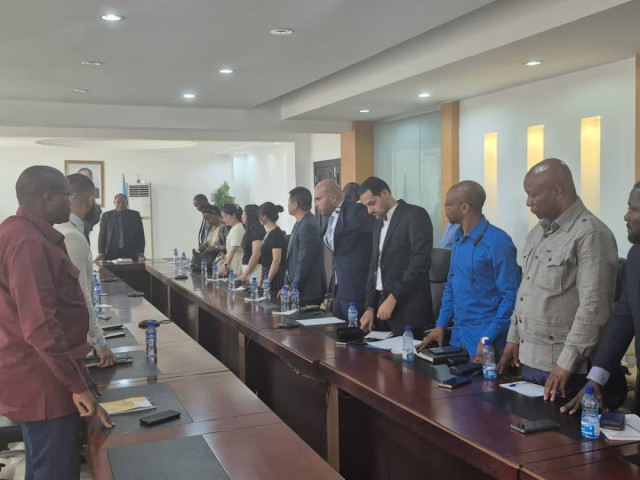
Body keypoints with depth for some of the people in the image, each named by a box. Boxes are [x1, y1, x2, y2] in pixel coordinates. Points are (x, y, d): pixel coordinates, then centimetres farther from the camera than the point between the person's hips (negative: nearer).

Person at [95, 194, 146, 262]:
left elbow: (140, 235, 6)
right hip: (111, 255, 0)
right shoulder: (106, 216, 10)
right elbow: (102, 235, 6)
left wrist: (140, 252, -6)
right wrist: (101, 253, -6)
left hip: (131, 254, 0)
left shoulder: (135, 215, 9)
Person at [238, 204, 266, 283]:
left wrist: (245, 274, -14)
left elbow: (256, 255, -18)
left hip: (255, 269, -9)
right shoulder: (250, 230, 16)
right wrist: (241, 271, 14)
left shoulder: (257, 230, -12)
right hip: (247, 269, 9)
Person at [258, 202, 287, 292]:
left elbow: (276, 261, -20)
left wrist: (267, 281, -19)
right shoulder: (268, 233, 13)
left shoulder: (276, 234, -15)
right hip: (267, 274, 9)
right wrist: (262, 279, 15)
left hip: (275, 277, -9)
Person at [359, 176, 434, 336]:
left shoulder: (415, 215, -7)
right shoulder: (378, 226, 18)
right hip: (381, 304, 7)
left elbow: (421, 261, -17)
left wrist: (393, 298, -17)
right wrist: (370, 307, 10)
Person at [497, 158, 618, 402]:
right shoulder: (538, 232, 12)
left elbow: (593, 307, -20)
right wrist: (513, 337, 14)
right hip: (530, 359, 8)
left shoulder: (591, 234, -15)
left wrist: (567, 363, -21)